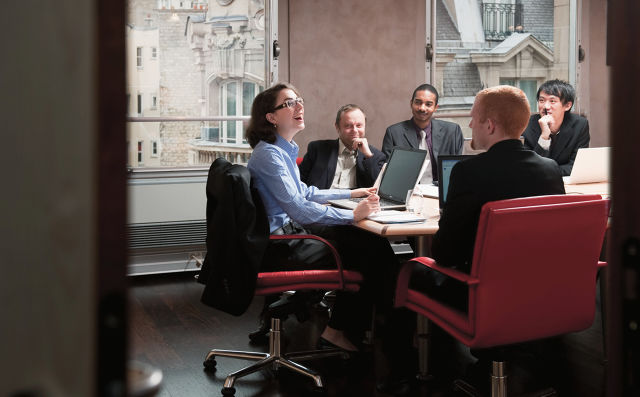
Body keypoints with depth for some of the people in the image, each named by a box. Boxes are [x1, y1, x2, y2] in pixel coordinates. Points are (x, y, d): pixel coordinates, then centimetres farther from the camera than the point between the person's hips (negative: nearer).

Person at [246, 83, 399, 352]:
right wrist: (353, 215, -25)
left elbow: (304, 192, 26)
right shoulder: (268, 154, -17)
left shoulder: (284, 149, 14)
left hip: (292, 230, 10)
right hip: (279, 246, -10)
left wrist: (352, 193, 21)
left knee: (371, 242, -2)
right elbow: (298, 208, -25)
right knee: (371, 249, -13)